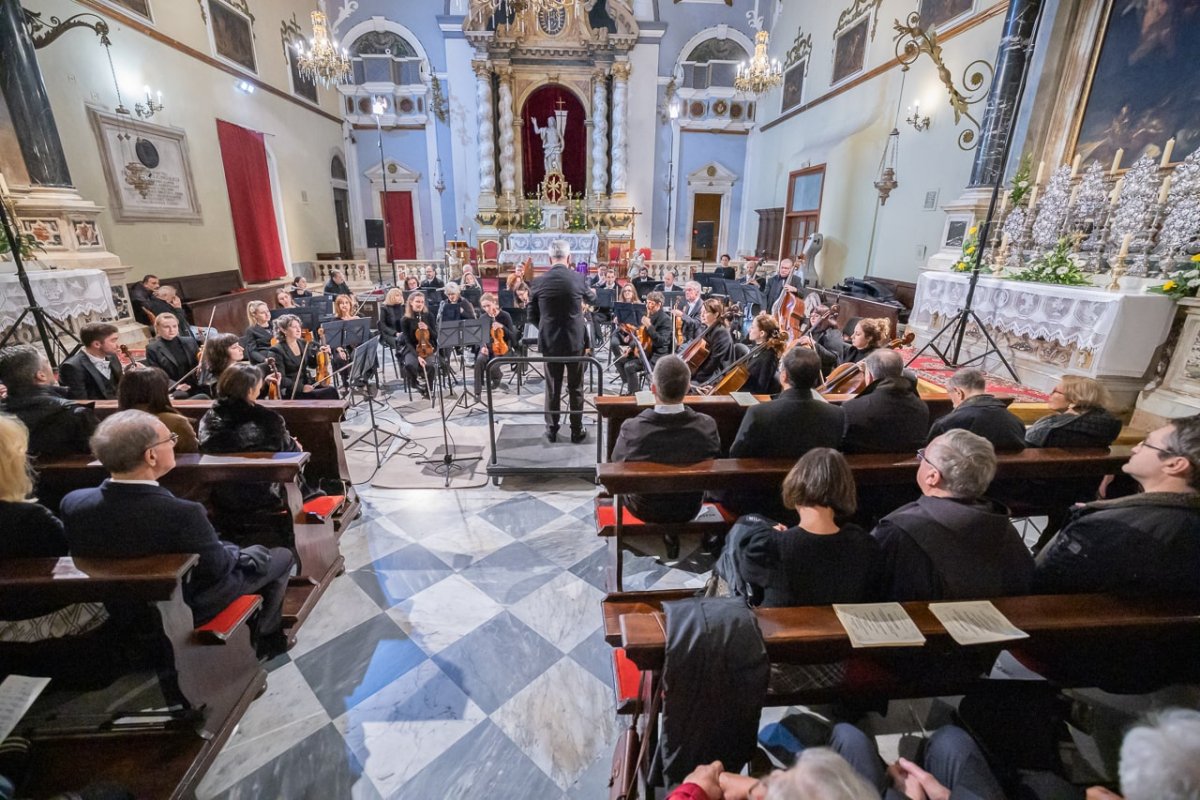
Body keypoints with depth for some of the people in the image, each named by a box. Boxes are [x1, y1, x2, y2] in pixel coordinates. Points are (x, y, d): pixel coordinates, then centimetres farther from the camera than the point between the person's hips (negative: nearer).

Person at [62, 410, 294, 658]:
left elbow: (82, 556, 2)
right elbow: (217, 567, -21)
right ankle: (266, 639, 32)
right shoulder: (182, 513, -37)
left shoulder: (73, 502, -17)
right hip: (185, 610, -6)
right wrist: (235, 553, 2)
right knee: (281, 556, 13)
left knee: (232, 551, 28)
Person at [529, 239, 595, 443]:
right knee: (575, 388, 10)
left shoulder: (539, 281, -5)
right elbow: (590, 298, 16)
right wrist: (593, 292, 39)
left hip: (549, 342, 1)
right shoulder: (578, 278, -7)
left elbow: (532, 316, 2)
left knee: (552, 388, 12)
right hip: (575, 340, -1)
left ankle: (552, 430, 21)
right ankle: (577, 431, 18)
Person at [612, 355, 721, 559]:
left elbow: (617, 462, -12)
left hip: (644, 509, -1)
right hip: (689, 508, 2)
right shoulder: (707, 425, -27)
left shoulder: (632, 428, -32)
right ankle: (672, 531, 34)